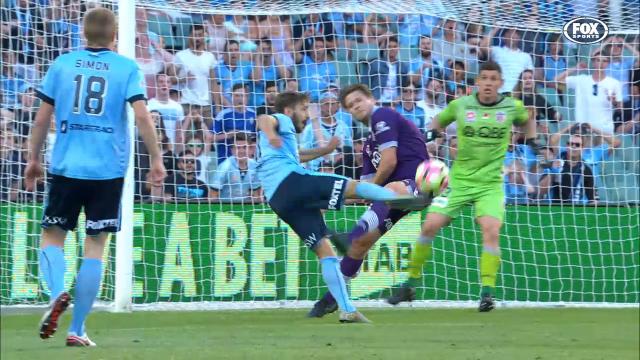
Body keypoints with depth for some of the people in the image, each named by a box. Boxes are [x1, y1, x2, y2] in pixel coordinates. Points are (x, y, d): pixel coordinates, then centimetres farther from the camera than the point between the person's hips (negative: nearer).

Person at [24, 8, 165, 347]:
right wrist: (156, 160, -2)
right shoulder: (127, 68, 1)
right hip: (108, 170, -1)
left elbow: (42, 117, 6)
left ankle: (57, 292, -18)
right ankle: (77, 329, 3)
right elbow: (142, 115, -9)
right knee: (95, 246, 5)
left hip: (66, 166, 1)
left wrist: (33, 159, 16)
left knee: (52, 237, 12)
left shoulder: (62, 64, 6)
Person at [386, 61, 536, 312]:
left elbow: (527, 120, 23)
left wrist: (532, 140, 6)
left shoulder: (512, 107, 0)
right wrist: (433, 133, -3)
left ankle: (487, 293, -15)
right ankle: (410, 285, 8)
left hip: (491, 183, -1)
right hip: (459, 179, 1)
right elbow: (439, 121, 18)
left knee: (491, 230, -21)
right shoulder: (461, 105, 0)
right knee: (430, 226, -7)